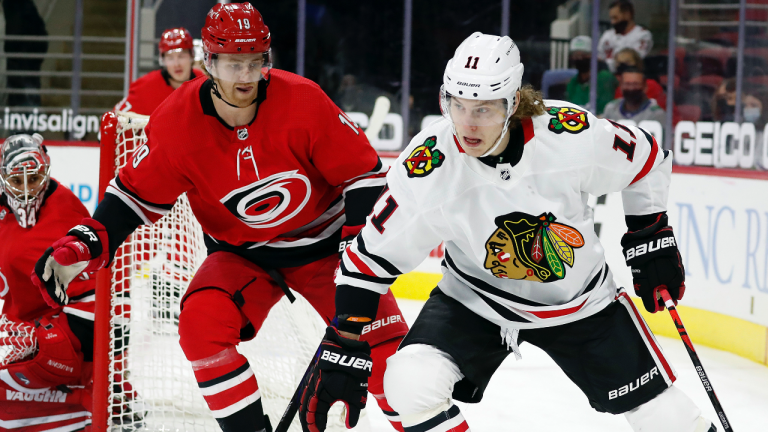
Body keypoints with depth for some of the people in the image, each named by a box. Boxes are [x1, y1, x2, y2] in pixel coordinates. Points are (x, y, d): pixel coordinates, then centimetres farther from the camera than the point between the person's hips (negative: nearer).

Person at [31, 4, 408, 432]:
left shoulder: (303, 102, -21)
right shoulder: (177, 122, -16)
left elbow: (365, 172, -13)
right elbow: (136, 193, -4)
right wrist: (87, 245, -18)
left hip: (321, 240, -1)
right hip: (241, 254, 1)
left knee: (383, 338, -16)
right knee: (202, 321, -26)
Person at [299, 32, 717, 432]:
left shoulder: (573, 134, -26)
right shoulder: (425, 171, -27)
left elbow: (647, 160, -5)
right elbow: (370, 257, -17)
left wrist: (652, 240, 0)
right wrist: (342, 349, -19)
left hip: (581, 298, 1)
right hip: (473, 300, 0)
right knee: (410, 385, -23)